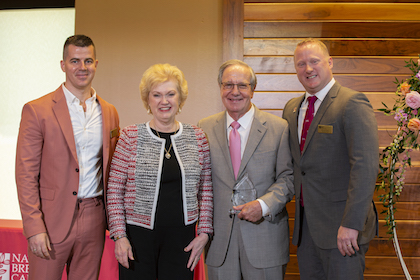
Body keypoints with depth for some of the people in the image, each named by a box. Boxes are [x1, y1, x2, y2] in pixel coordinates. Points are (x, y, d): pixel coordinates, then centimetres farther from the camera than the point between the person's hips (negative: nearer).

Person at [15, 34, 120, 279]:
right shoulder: (37, 110, -5)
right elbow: (26, 174, -7)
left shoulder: (109, 112, 9)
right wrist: (34, 228, -13)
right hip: (52, 222, -3)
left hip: (94, 221, 4)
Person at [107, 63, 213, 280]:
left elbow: (206, 190, 7)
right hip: (138, 235, -1)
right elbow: (115, 191, -2)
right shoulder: (130, 137, -3)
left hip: (181, 237, 2)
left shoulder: (197, 137, 4)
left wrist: (204, 232, 1)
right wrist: (119, 235, -7)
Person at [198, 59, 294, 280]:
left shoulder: (278, 128, -2)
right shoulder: (205, 128, 5)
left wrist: (264, 204, -17)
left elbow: (288, 177, -2)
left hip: (264, 234, -1)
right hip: (219, 236, 2)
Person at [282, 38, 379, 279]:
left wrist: (351, 224, -24)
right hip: (305, 224, 7)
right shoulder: (292, 108, 12)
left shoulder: (352, 103, -11)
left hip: (340, 226, -7)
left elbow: (365, 165, -20)